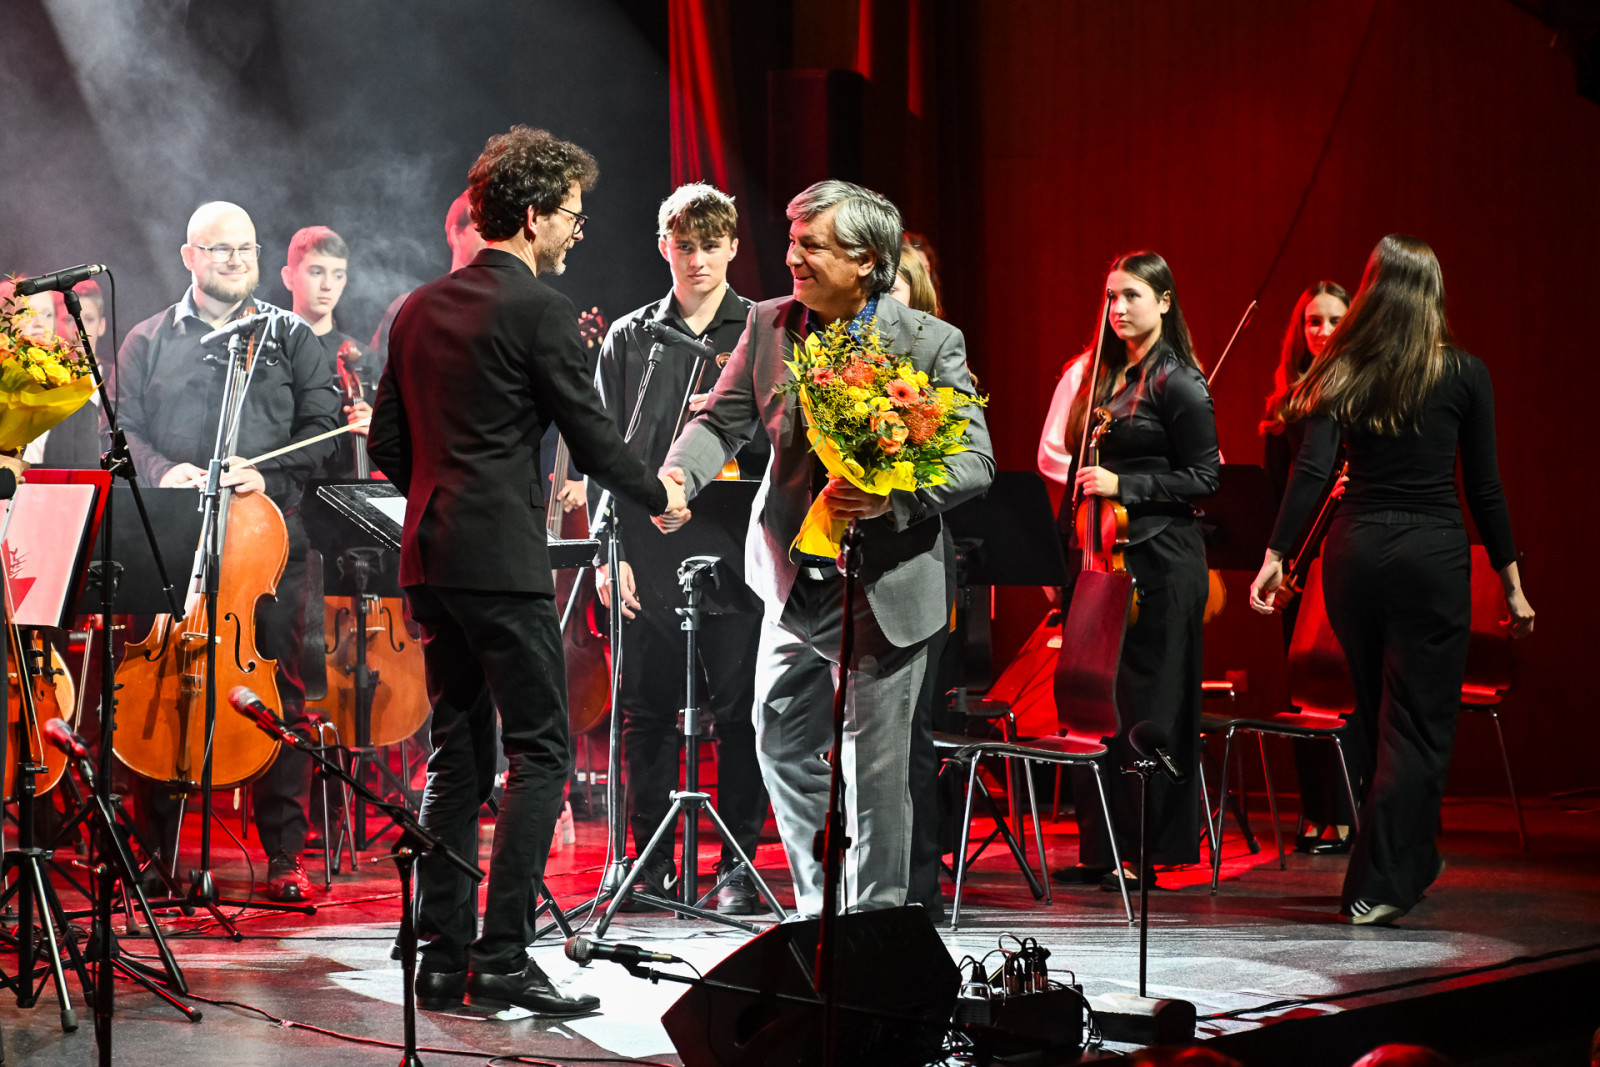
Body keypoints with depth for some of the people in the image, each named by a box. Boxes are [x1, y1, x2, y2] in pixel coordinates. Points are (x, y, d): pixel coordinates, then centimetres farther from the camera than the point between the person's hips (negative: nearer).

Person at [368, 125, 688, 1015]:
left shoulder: (421, 308, 13)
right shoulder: (539, 308, -10)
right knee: (540, 753, -3)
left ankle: (443, 956, 12)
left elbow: (387, 445, 17)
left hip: (430, 558, 8)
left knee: (458, 756, 12)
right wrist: (661, 494, 9)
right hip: (503, 561, -8)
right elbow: (592, 436, -8)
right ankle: (502, 956, -7)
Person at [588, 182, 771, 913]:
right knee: (647, 710, 5)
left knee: (739, 711, -1)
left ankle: (739, 864, 10)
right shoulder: (628, 339, 12)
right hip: (648, 557, 2)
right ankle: (651, 861, 16)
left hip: (737, 552, -2)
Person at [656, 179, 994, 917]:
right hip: (796, 580, 5)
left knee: (874, 766, 0)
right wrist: (679, 475, -19)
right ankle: (820, 910, 30)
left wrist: (892, 496, -31)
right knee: (782, 744, 13)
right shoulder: (769, 325, 3)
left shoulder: (930, 342, -10)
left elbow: (975, 461, -13)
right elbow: (723, 420, 3)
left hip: (886, 586, -5)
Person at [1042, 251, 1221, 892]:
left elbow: (1203, 478, -10)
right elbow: (1054, 454, 20)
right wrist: (1090, 480, 4)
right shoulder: (1095, 373, 15)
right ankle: (1100, 846, 13)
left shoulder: (1178, 383, -6)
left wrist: (1123, 484, -16)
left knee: (1145, 704, -4)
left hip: (1158, 557, -7)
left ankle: (1142, 852, 2)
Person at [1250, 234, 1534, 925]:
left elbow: (1311, 471, -7)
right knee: (1418, 724, 2)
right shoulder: (1464, 375, -2)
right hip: (1433, 556, -3)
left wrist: (1275, 555, -7)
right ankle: (1377, 885, -3)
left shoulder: (1342, 373, 2)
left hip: (1352, 553, 3)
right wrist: (1511, 582, 5)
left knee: (1377, 716, 18)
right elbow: (1485, 488, -1)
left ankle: (1412, 860, 32)